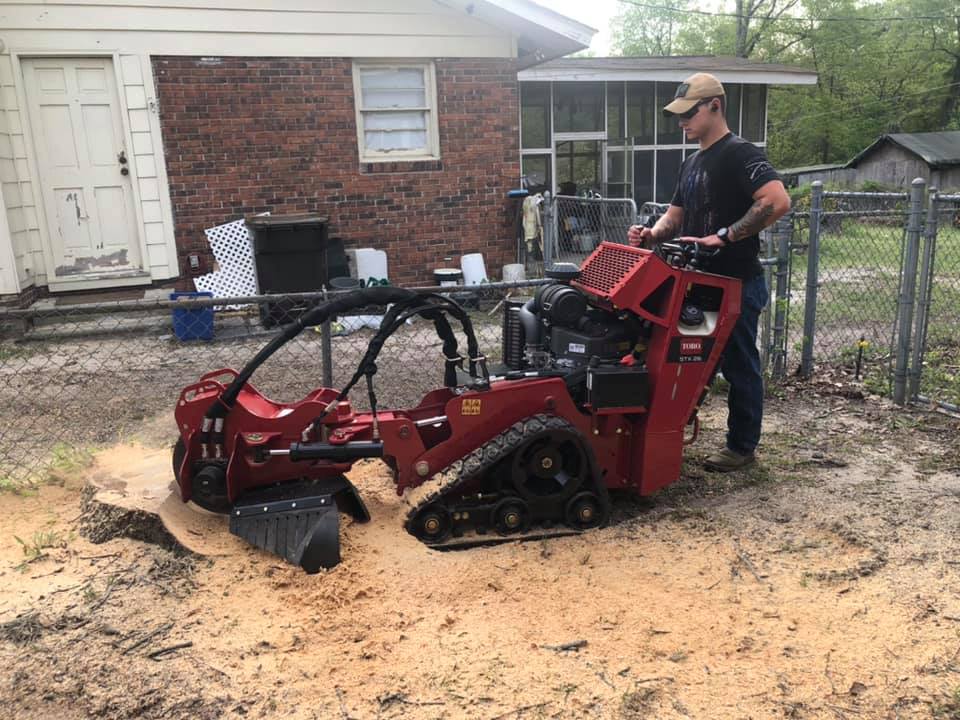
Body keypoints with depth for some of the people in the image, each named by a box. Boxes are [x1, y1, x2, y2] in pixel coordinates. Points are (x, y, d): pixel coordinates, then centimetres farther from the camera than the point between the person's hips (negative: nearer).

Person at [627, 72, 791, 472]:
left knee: (739, 365, 2)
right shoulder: (692, 163, 16)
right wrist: (652, 234, -3)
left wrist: (723, 236, -27)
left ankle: (742, 446, 14)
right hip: (700, 281, 9)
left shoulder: (740, 154, -12)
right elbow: (676, 216, 19)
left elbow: (777, 201, -25)